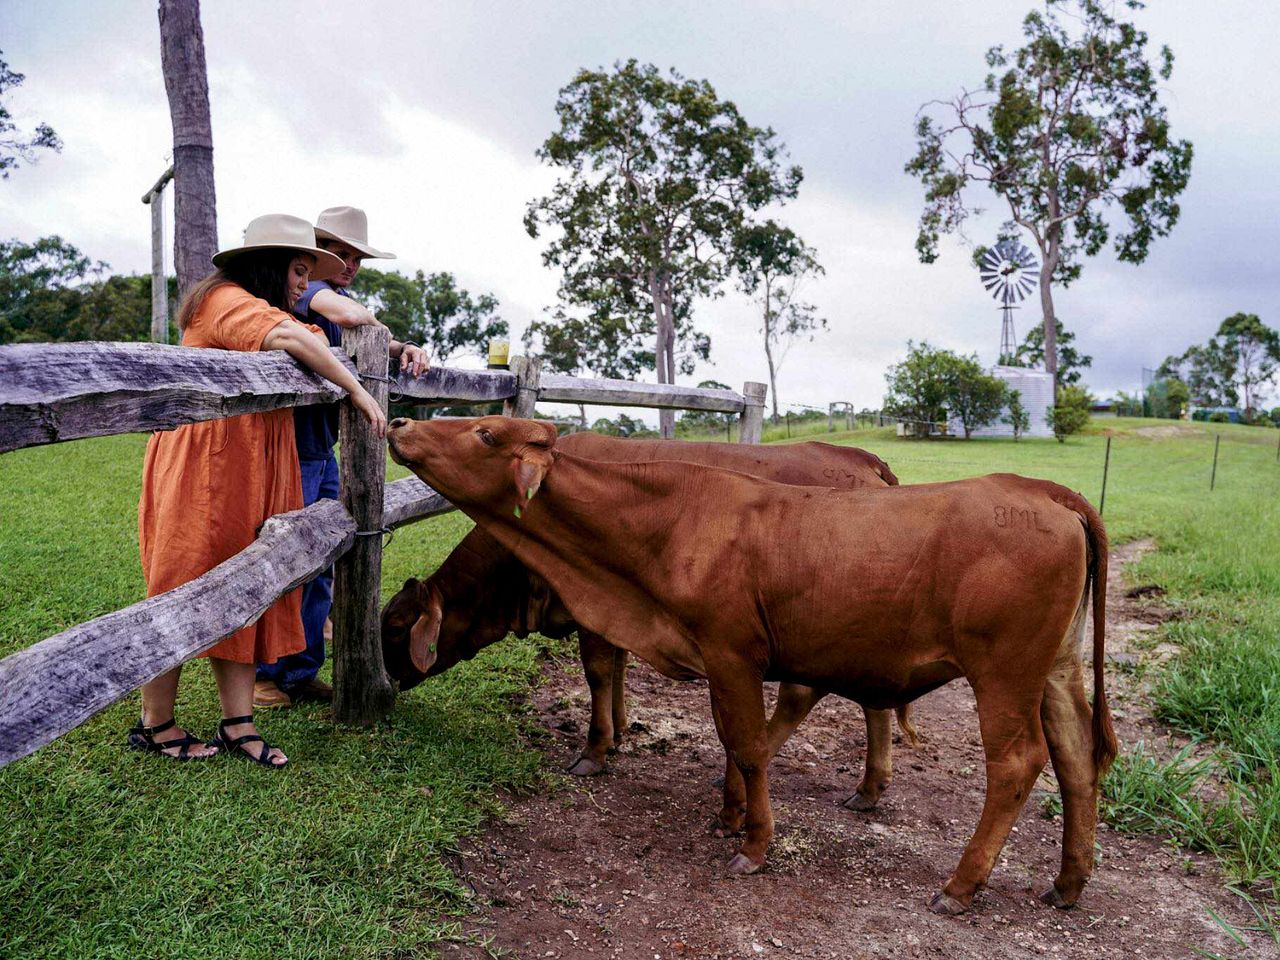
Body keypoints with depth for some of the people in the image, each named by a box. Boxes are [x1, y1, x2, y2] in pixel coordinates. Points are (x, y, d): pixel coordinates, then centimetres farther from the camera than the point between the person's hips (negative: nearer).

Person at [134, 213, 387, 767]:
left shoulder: (258, 311, 21)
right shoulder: (226, 300, -10)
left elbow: (317, 343, 25)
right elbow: (289, 338, -27)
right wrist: (357, 391, -22)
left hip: (252, 478, 9)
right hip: (199, 472, -9)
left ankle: (238, 725, 11)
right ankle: (155, 725, 13)